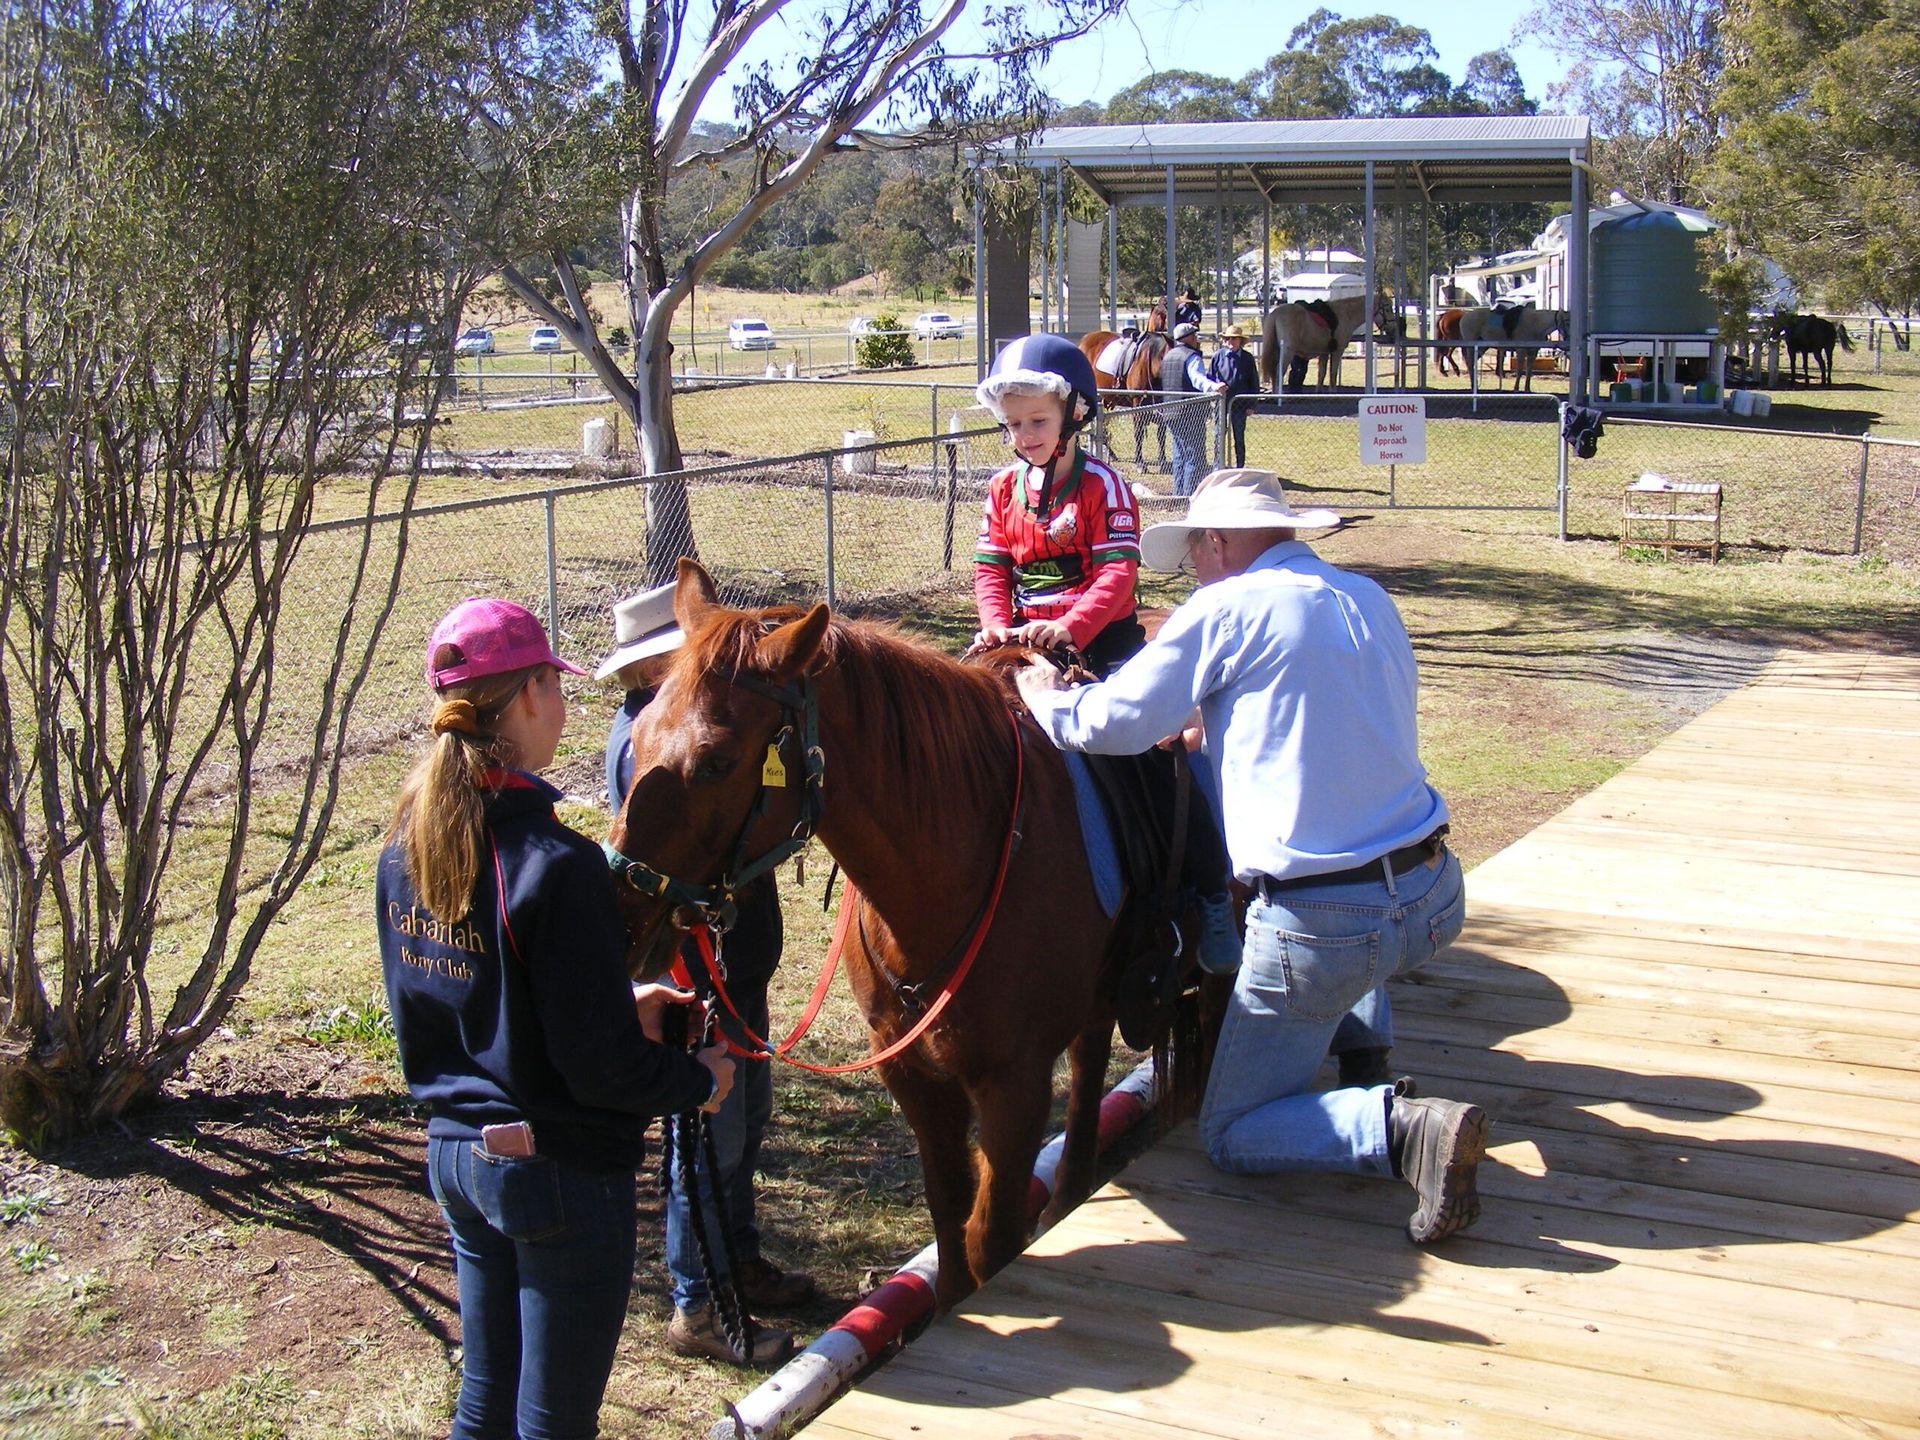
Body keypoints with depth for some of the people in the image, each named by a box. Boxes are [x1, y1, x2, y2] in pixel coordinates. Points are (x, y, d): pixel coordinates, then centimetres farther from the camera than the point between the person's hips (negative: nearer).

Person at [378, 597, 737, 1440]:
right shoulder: (553, 864, -25)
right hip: (560, 1172, -7)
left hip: (453, 1149, 7)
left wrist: (616, 1003, 14)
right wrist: (697, 1079, -3)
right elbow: (600, 1065, -22)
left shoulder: (404, 848, 0)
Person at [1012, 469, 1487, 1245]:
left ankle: (1404, 1127, -15)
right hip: (1436, 896, 7)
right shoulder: (1373, 601, 13)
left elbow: (1114, 723, -6)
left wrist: (1043, 698, 15)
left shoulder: (1226, 609, -7)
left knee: (1230, 1136, 7)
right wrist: (1210, 731, 31)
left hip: (1323, 925, -7)